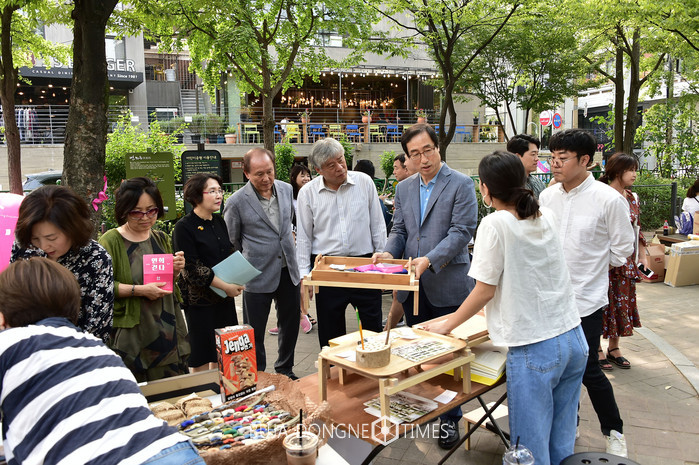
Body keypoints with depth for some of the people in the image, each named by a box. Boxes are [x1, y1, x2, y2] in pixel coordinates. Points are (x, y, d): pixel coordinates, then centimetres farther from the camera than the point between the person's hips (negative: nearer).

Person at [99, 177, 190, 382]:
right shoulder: (111, 241, -7)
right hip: (130, 336, -5)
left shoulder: (161, 239, 12)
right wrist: (140, 290, -21)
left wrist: (176, 271, 1)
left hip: (167, 333, 5)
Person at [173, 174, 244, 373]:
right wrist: (226, 287, -17)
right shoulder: (184, 227, -12)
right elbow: (192, 269, -17)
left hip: (225, 297, 7)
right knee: (202, 356, 2)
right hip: (200, 299, -7)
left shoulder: (219, 222, 9)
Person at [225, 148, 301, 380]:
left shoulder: (286, 189, 1)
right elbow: (230, 241, -1)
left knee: (291, 324, 17)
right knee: (255, 333, 7)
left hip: (288, 269, 5)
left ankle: (285, 370, 37)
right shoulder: (236, 202, -13)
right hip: (258, 275, -5)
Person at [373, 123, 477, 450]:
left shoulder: (461, 185, -6)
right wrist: (388, 253, -6)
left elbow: (462, 231, -13)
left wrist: (430, 260, -24)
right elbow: (399, 230, 15)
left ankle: (450, 418, 23)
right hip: (412, 287, 5)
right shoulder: (404, 189, 12)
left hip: (447, 285, -5)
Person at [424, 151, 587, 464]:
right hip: (574, 339, 7)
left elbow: (485, 290, -9)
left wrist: (448, 325, 2)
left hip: (533, 350, -7)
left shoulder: (495, 224, -13)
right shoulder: (546, 217, 6)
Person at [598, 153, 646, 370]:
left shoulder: (632, 198, 8)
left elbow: (637, 230, 15)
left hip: (625, 261, 7)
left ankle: (614, 348, 26)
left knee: (622, 301, 12)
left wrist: (642, 256, 13)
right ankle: (597, 349, 17)